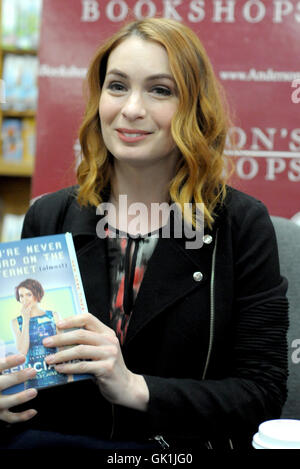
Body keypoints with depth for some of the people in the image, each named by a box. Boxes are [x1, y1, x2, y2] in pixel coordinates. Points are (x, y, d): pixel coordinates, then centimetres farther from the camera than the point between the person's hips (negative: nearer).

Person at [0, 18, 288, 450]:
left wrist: (135, 388, -19)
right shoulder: (48, 217, 4)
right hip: (56, 436, 3)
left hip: (184, 446, -2)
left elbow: (263, 391, -6)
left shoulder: (243, 224, -3)